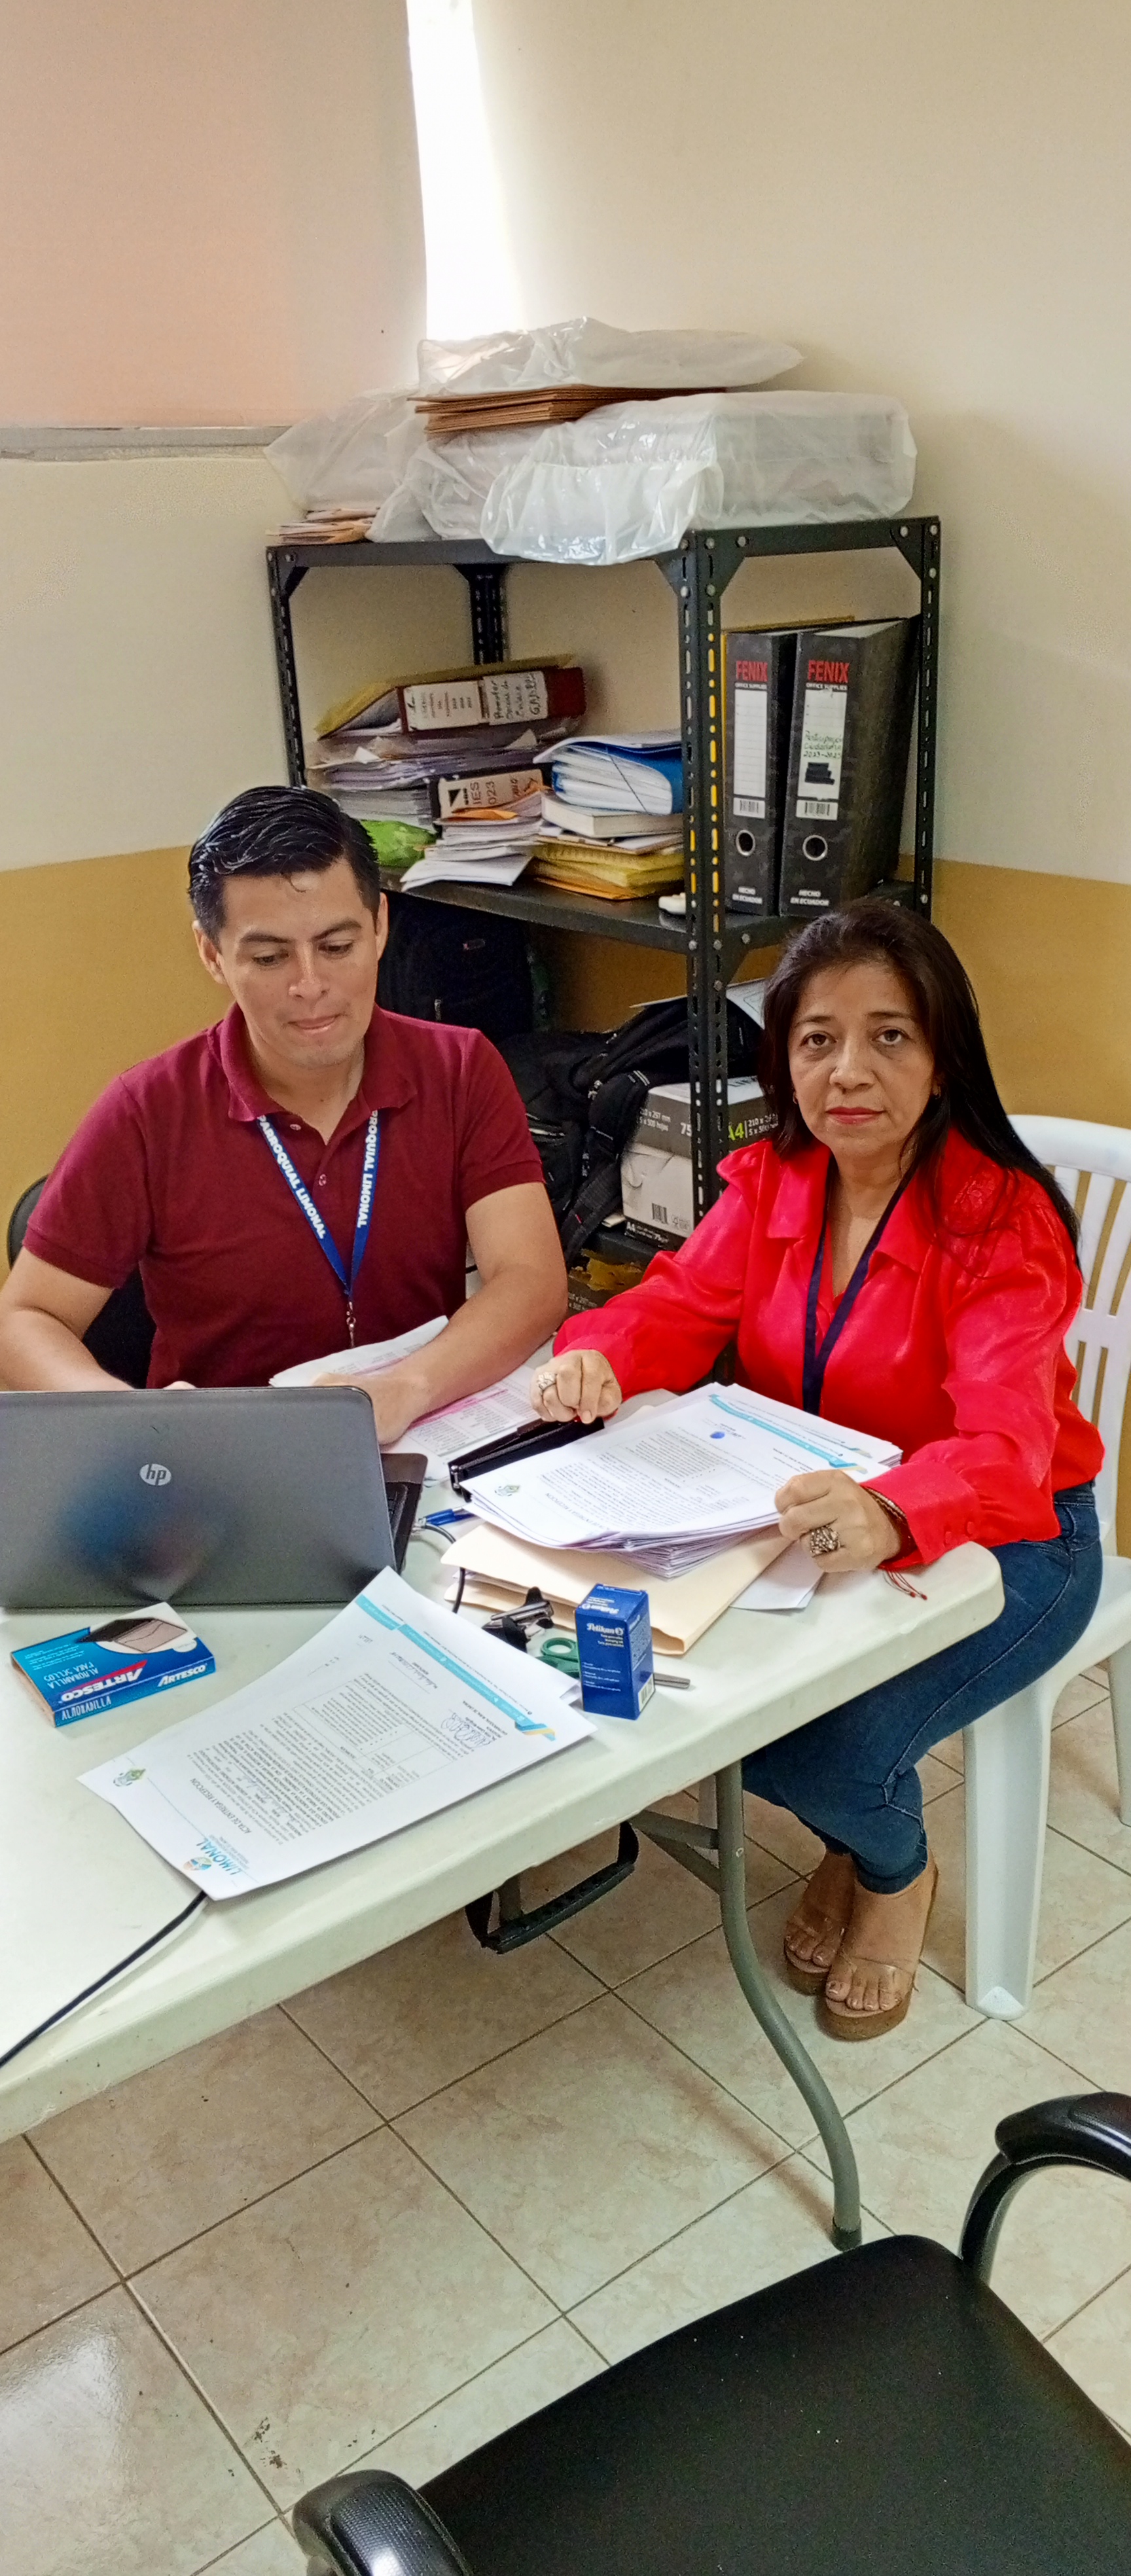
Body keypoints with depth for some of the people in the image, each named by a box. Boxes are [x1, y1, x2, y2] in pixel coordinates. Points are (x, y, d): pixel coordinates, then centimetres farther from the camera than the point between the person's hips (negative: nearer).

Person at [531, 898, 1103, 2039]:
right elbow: (681, 1303, -7)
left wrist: (887, 1515, -59)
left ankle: (898, 1873, 17)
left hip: (1006, 1535, -5)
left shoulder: (1002, 1222, -23)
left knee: (828, 1753, -25)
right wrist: (595, 1356, -32)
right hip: (811, 1516, 6)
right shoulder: (769, 1181, -4)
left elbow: (1004, 1443, -36)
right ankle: (851, 1841, 19)